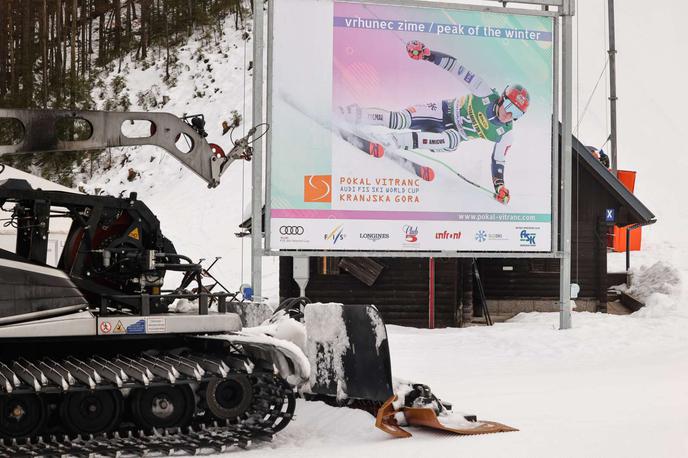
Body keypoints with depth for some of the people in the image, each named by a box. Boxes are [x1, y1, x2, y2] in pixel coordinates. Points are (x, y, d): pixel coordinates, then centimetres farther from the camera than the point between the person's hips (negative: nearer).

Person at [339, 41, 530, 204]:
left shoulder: (505, 134, -14)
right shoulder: (488, 95, -22)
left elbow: (498, 160, -3)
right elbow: (458, 70, -24)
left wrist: (500, 186, -21)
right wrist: (428, 55, -33)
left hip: (455, 134, 1)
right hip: (447, 112, -1)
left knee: (451, 141, -38)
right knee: (400, 120, -26)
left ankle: (396, 141, -41)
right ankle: (355, 114, -14)